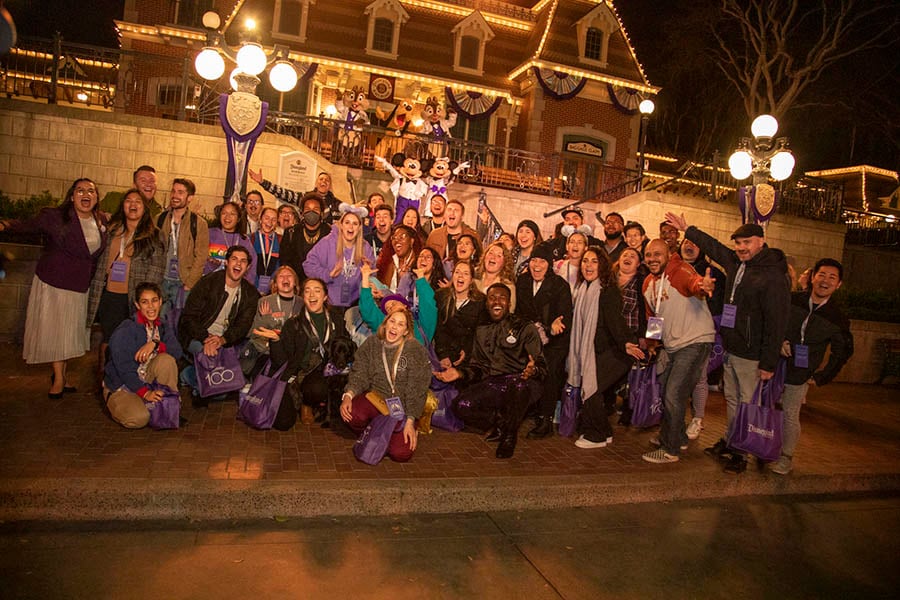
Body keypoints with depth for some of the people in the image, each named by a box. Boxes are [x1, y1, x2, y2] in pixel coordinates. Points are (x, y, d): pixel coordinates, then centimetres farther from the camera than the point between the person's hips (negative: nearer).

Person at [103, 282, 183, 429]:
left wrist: (155, 344, -32)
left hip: (146, 380, 5)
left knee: (167, 360, -25)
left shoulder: (163, 327, 3)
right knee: (139, 419, -31)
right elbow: (123, 368, -21)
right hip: (120, 386, -4)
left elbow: (178, 352, -14)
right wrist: (145, 393, -28)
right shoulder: (125, 330, -17)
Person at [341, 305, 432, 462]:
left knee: (400, 453, -20)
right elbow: (359, 374, -2)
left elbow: (416, 390, -10)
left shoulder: (416, 351, -8)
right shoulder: (371, 343, 1)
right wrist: (348, 395, -23)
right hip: (375, 397, 2)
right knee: (351, 414, -31)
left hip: (402, 406, -2)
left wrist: (410, 420, -17)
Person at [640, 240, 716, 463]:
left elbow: (694, 282, -41)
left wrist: (703, 285, -62)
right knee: (664, 391, 17)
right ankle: (677, 437, 38)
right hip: (672, 345, 9)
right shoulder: (648, 283, 9)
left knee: (673, 396, -9)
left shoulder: (680, 270, -16)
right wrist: (653, 341, 14)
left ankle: (671, 450, 6)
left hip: (695, 342, -9)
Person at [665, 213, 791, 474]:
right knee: (732, 399, 19)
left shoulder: (773, 276, -17)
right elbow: (713, 246, 26)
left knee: (747, 404, 2)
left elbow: (776, 322, -19)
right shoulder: (735, 263, 7)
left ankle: (741, 453, 14)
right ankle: (729, 443, 32)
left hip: (751, 354, -8)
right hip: (730, 348, 8)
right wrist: (687, 229, 34)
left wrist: (769, 362, -19)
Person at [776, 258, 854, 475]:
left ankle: (786, 457, 23)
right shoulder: (791, 300, -4)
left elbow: (842, 352, 6)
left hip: (799, 376, -1)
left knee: (790, 417, 4)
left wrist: (821, 377, 2)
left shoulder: (838, 319, -4)